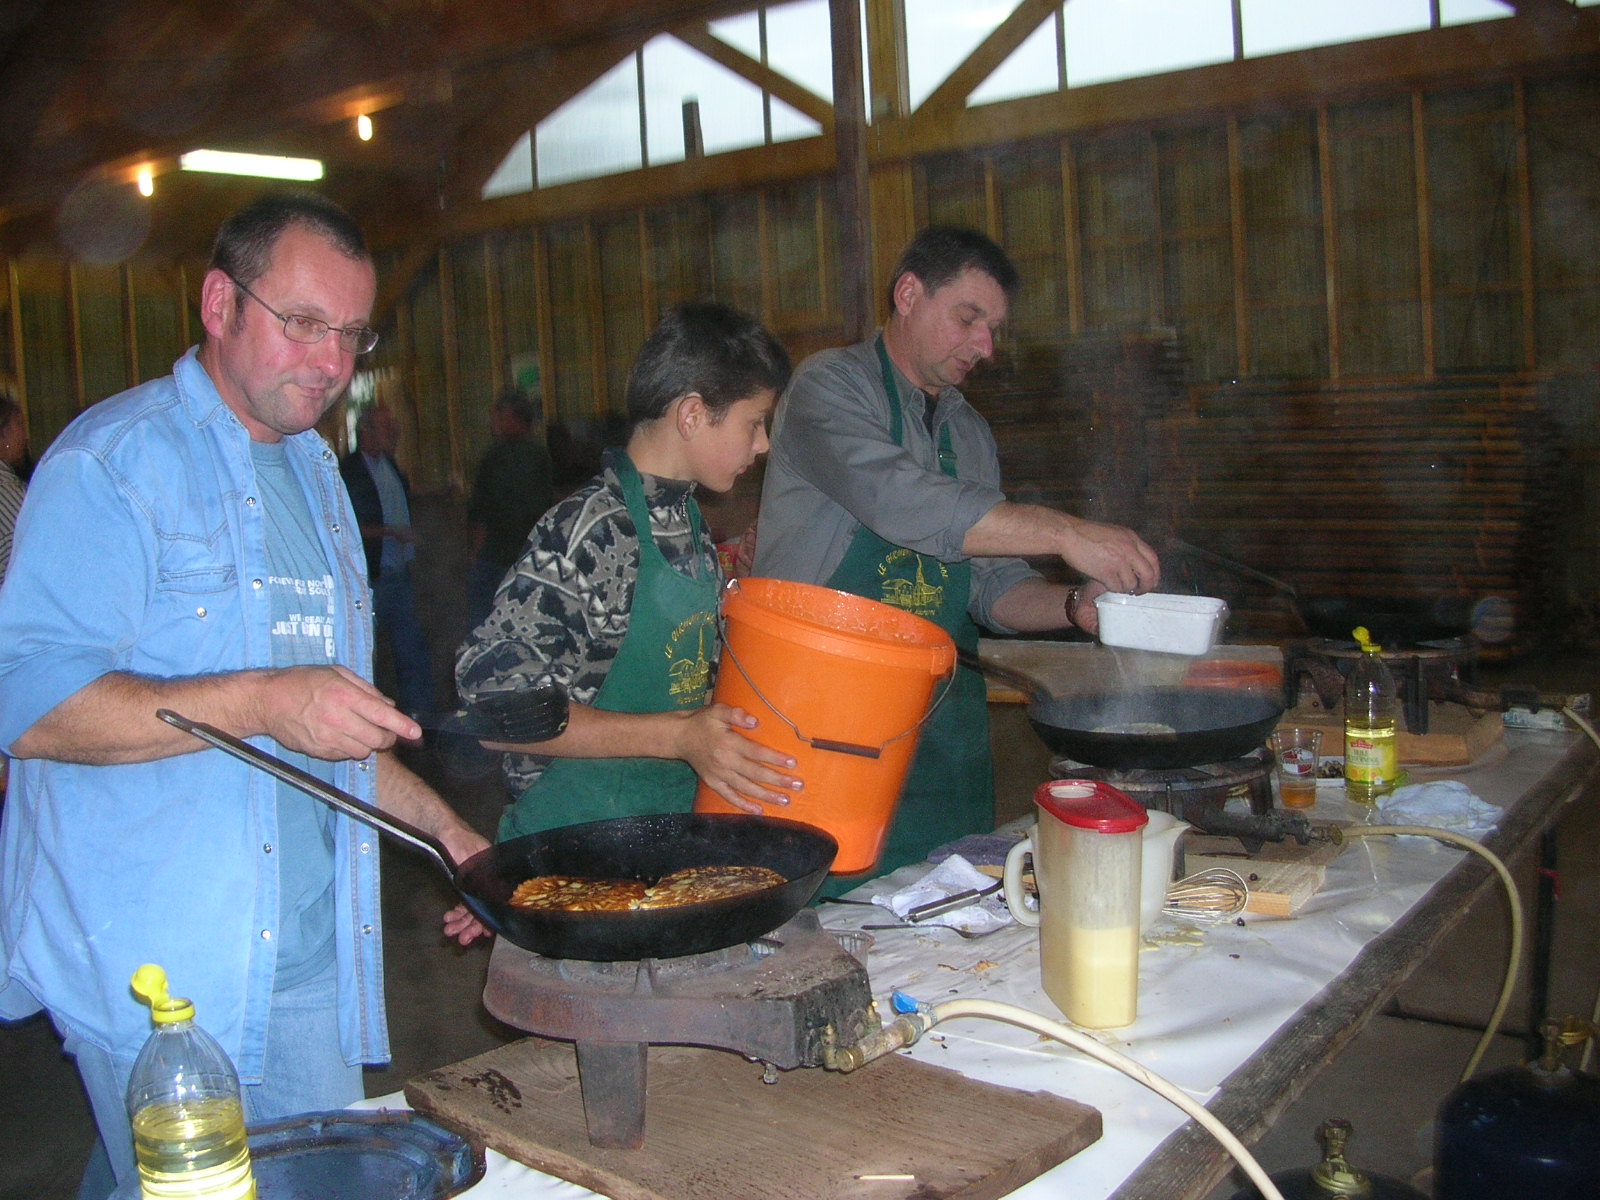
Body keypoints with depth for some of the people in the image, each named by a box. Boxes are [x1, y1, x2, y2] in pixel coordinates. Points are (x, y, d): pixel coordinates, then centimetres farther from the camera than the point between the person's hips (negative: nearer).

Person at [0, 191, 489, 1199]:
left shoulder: (314, 472, 16)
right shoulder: (117, 462, -9)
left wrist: (446, 828, 16)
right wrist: (261, 701, -29)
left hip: (307, 958, 7)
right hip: (159, 969, -7)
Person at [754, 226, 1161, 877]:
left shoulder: (971, 432, 16)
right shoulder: (829, 386, -6)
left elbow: (994, 585, 14)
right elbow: (898, 500, -25)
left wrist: (1073, 605, -6)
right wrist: (1064, 533, -25)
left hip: (944, 723, 7)